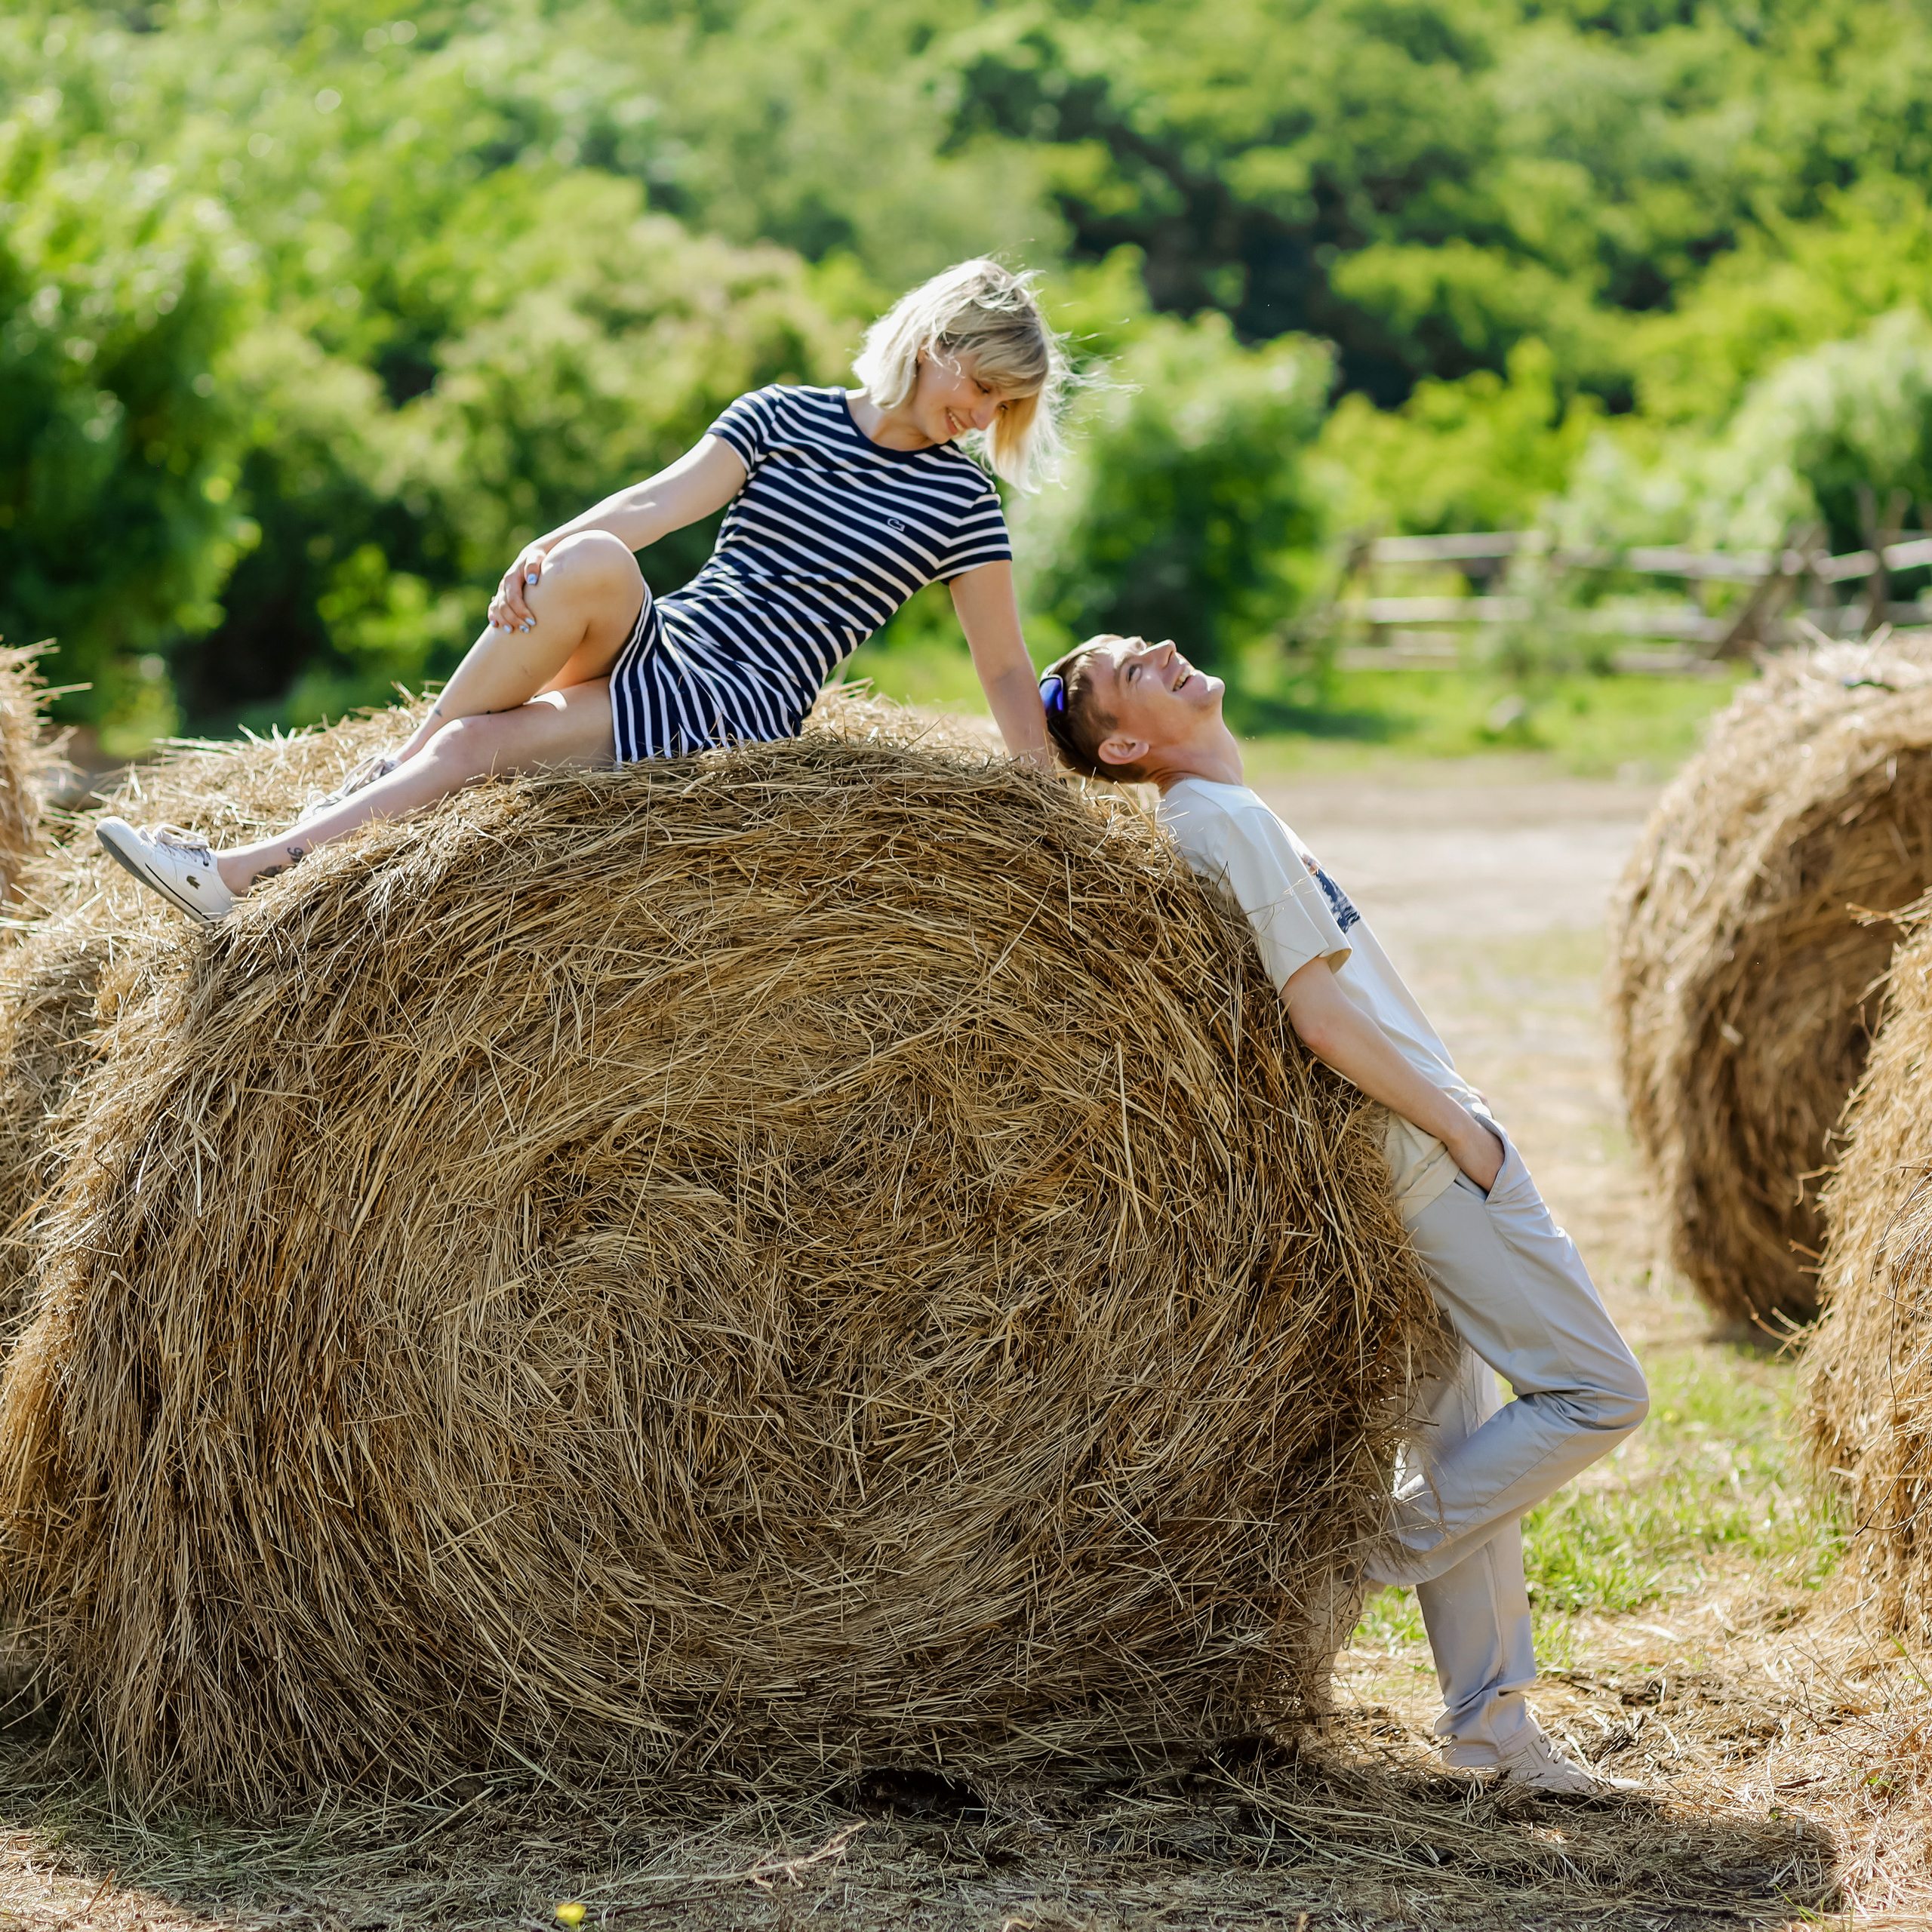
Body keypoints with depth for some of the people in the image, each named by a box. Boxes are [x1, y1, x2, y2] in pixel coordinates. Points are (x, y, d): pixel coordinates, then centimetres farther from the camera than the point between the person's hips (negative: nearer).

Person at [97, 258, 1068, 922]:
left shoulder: (960, 502, 3)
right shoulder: (780, 419, 8)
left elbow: (1006, 671, 5)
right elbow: (659, 502, -5)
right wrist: (547, 554, -24)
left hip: (738, 707, -3)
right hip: (656, 643, 3)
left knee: (471, 747, -25)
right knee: (588, 563, -34)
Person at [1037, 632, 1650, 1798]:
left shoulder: (1204, 820, 14)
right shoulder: (1230, 818, -15)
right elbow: (1322, 1016, -21)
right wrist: (1464, 1129, -14)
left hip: (1407, 1168, 10)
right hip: (1429, 1152, -10)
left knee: (1460, 1433, 11)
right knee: (1599, 1393, -7)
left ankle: (1489, 1724, 13)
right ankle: (1378, 1559, -1)